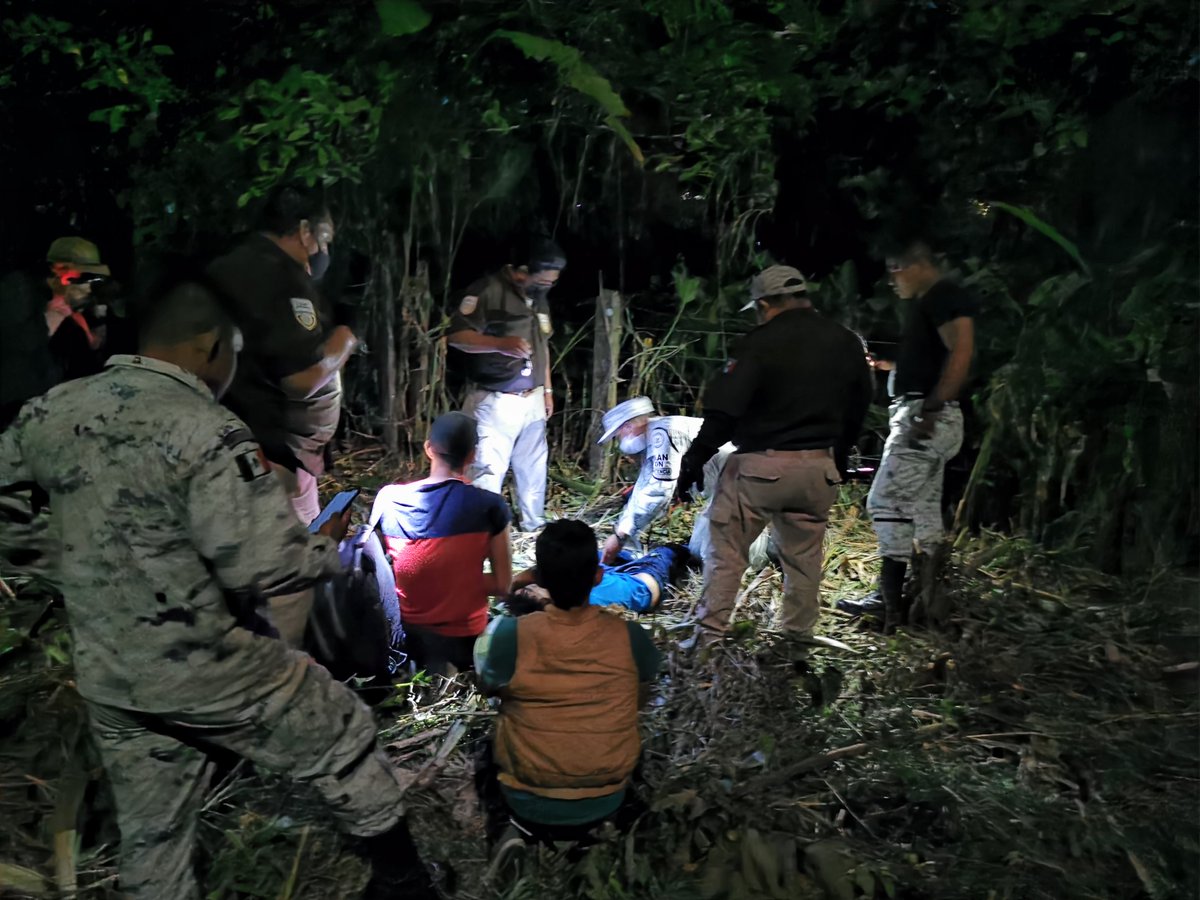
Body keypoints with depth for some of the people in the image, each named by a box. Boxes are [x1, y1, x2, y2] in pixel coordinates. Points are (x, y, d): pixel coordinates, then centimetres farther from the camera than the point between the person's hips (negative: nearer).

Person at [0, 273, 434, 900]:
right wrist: (327, 543, -8)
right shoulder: (205, 432, -22)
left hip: (105, 677, 7)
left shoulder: (52, 412, 0)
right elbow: (264, 565, -27)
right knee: (342, 740, 15)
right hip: (206, 671, -7)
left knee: (150, 833, 21)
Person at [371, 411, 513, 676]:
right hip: (463, 637, -3)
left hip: (404, 635, 3)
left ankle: (421, 668, 7)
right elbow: (502, 585, -9)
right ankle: (448, 668, 6)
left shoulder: (388, 499, -8)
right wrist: (459, 583, 4)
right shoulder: (490, 506, -16)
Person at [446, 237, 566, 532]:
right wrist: (502, 344, -30)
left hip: (532, 400, 8)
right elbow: (455, 336, -18)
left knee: (534, 467, 16)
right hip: (495, 402, -7)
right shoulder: (488, 290, -13)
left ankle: (534, 524, 32)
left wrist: (547, 389, 18)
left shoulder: (539, 299, 13)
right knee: (489, 471, -6)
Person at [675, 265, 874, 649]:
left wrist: (693, 463, -11)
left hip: (761, 464, -5)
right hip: (818, 468, 5)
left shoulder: (760, 343, -11)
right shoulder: (846, 343, 8)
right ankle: (798, 637, 24)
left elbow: (723, 412, -16)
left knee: (727, 548, 5)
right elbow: (857, 411, 16)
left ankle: (710, 634, 7)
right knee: (804, 556, 16)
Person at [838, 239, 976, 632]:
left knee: (886, 502, -11)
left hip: (926, 418, -11)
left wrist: (930, 409, -26)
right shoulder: (926, 302, 22)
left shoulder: (945, 295, -9)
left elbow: (961, 352, -22)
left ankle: (890, 601, -6)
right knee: (923, 510, 11)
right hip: (917, 416, 11)